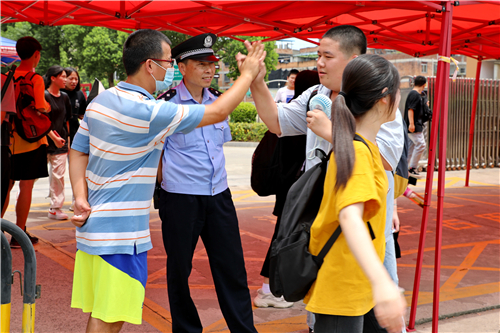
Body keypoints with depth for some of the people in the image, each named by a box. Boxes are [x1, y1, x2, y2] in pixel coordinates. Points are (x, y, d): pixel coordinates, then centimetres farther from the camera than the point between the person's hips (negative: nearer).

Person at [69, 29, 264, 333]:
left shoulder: (101, 100, 6)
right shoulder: (148, 112, -21)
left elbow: (78, 151, 12)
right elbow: (218, 112, -16)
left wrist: (80, 197, 2)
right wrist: (248, 74, -3)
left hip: (93, 225, 9)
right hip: (120, 233, -9)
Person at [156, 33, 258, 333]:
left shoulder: (218, 100, 9)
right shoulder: (167, 104, -8)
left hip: (219, 195, 5)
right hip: (180, 198, -5)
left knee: (232, 267, 8)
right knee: (180, 269, 9)